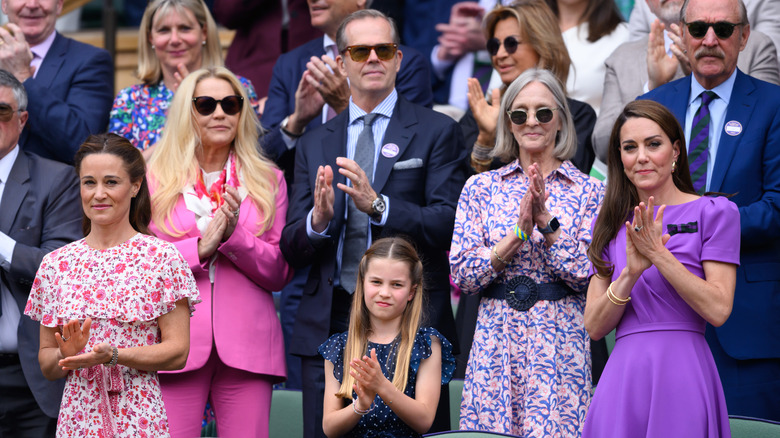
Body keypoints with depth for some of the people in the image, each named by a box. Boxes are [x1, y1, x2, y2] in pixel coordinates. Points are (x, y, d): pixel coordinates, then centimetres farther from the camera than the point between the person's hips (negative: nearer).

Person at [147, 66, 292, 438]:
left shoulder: (268, 180, 13)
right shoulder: (156, 178, 8)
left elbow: (279, 274, 7)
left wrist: (234, 233, -9)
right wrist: (199, 248, -10)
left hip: (247, 346, 2)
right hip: (175, 341, -1)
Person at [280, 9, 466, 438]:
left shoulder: (436, 132, 4)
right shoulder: (314, 144, 15)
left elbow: (448, 224, -7)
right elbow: (291, 248, 10)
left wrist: (378, 205, -22)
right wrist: (317, 221, -13)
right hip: (327, 327, 3)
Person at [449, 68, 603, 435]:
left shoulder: (589, 191, 5)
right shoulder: (481, 188, 8)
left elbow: (587, 276, -4)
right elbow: (462, 276, 0)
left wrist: (546, 221, -13)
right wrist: (520, 230, -10)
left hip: (561, 345, -1)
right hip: (496, 344, 1)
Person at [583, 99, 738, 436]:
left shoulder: (714, 213, 2)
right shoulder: (611, 225, 14)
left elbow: (718, 310, -8)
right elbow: (594, 326, 6)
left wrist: (658, 254, -13)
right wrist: (630, 273, -10)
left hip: (681, 374, -3)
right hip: (623, 378, 3)